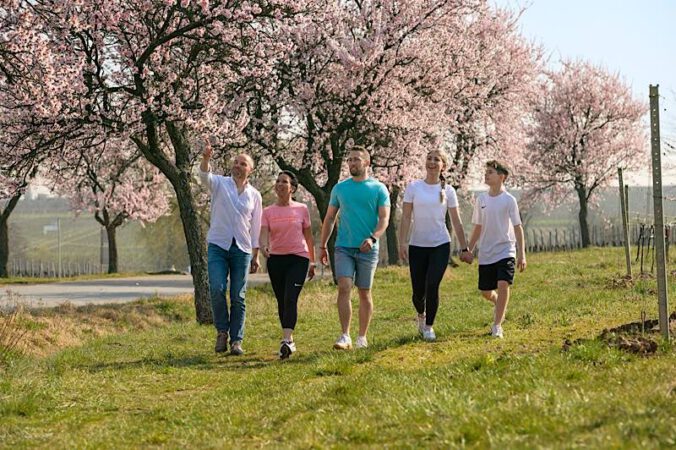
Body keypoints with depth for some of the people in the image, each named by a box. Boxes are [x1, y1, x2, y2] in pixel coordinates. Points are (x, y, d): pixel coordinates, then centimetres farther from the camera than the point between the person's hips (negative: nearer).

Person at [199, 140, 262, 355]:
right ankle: (222, 331, 2)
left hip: (242, 249, 2)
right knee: (217, 289, -17)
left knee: (238, 296, 0)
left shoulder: (254, 195, 10)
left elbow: (256, 228, 12)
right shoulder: (220, 183, 5)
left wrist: (255, 256, 9)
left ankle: (236, 340, 6)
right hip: (218, 246, -2)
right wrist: (206, 158, -38)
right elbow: (204, 176, -18)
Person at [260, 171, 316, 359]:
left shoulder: (301, 209, 3)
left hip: (298, 258, -3)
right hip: (275, 259, 3)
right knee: (282, 301, 8)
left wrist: (312, 262, 13)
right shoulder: (268, 212, 5)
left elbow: (308, 236, 10)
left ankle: (286, 340, -28)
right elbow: (263, 233, -8)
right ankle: (290, 341, 20)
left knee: (290, 299, -18)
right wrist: (263, 246, -31)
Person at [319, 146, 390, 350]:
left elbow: (384, 218, -6)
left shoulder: (379, 189, 1)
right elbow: (329, 218, 15)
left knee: (364, 293, 6)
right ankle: (345, 337, -15)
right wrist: (323, 246, 11)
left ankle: (362, 338, 15)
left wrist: (373, 238, -23)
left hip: (367, 249, -1)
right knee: (344, 288, -13)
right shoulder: (340, 188, 9)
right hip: (344, 247, 1)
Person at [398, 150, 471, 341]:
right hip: (417, 246, 0)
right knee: (418, 291, 4)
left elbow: (456, 222, 6)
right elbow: (406, 217, -1)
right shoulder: (413, 187, 0)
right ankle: (421, 315, 37)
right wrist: (402, 243, -10)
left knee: (432, 286, -13)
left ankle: (429, 326, 4)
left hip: (440, 245, 0)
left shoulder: (448, 191, 2)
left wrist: (464, 248, 5)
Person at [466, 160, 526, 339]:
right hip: (486, 253, 4)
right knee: (485, 292, 8)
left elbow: (517, 228, -6)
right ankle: (498, 305, 42)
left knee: (503, 284, -21)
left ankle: (497, 326, -15)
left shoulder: (509, 200, -6)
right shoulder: (481, 199, 5)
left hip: (505, 251, -4)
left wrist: (521, 254, -10)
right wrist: (469, 250, 11)